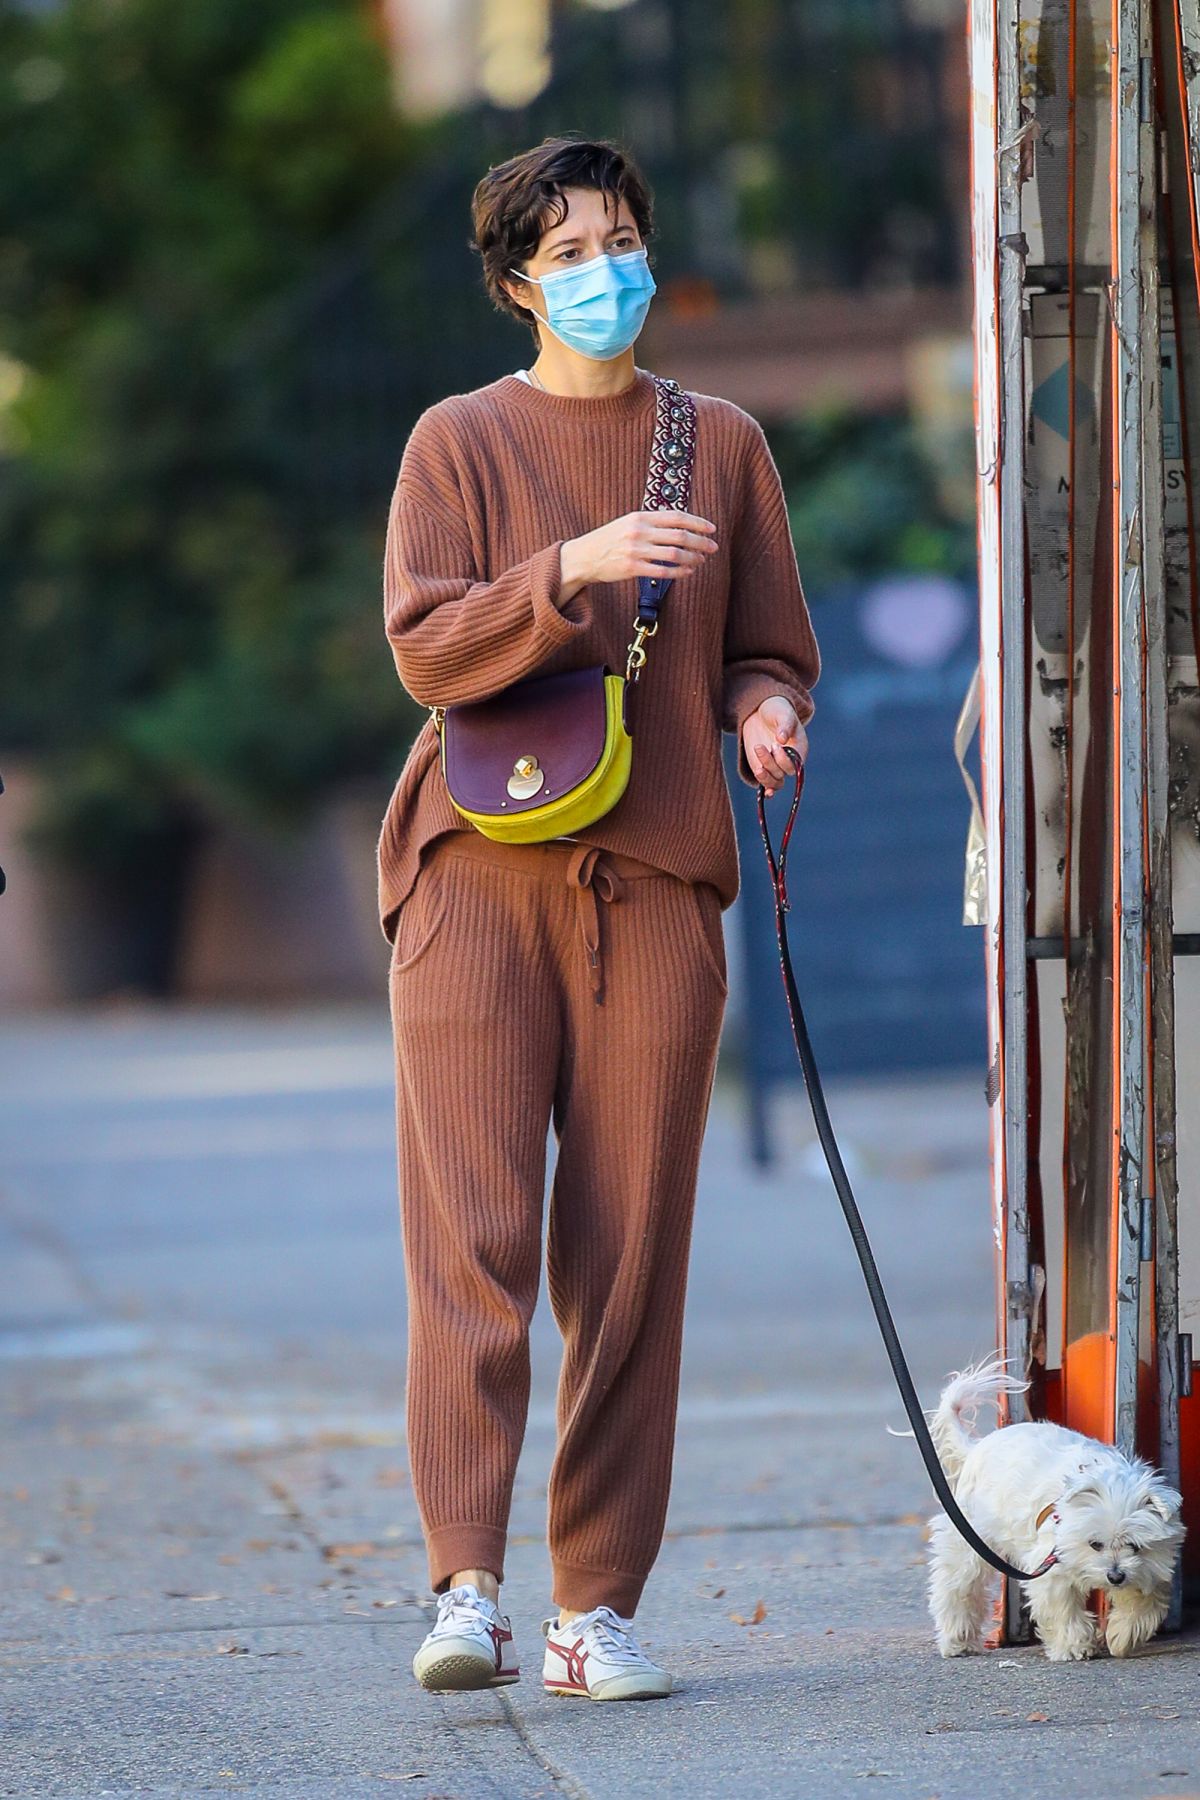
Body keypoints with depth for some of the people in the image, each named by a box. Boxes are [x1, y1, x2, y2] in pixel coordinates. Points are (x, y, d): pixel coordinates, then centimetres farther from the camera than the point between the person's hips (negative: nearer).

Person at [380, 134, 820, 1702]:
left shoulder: (722, 443, 15)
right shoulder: (461, 442, 8)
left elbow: (769, 648, 18)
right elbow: (426, 647, -4)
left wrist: (767, 710, -5)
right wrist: (576, 567, -18)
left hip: (656, 882, 2)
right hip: (479, 873, -2)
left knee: (630, 1253, -2)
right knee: (472, 1231, -11)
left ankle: (600, 1605, 1)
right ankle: (466, 1587, -14)